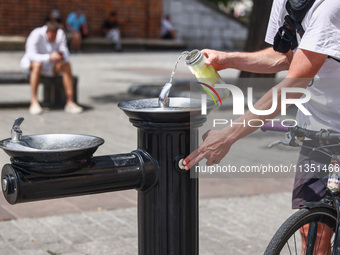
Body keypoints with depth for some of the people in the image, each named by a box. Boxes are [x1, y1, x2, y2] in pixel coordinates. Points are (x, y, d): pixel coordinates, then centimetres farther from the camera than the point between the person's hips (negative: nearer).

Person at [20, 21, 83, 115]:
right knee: (37, 64, -39)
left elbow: (66, 54, -12)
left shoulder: (60, 34, -12)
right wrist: (49, 57, -48)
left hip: (48, 65, 5)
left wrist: (63, 56, -37)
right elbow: (31, 56, -35)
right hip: (30, 64, -4)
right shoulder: (36, 35, -26)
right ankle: (34, 102, -34)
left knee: (67, 64, -23)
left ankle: (70, 102, -25)